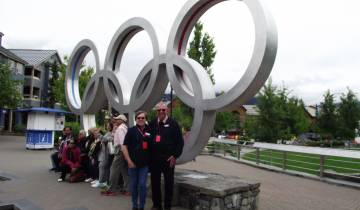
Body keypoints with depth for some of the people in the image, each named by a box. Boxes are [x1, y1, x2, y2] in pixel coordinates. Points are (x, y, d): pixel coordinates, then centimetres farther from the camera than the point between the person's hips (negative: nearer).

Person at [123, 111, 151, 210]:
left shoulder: (149, 130, 1)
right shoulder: (131, 130, -3)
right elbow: (124, 146, -4)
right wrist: (129, 161, -9)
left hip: (145, 163, 1)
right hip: (133, 163, 0)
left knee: (142, 185, 1)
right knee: (133, 185, 10)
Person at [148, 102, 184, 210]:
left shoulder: (173, 123, -3)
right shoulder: (152, 124, 8)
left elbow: (180, 141, -3)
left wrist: (175, 156, -9)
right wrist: (149, 155, 6)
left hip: (168, 158, -3)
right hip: (154, 158, 3)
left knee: (169, 183, 6)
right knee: (155, 182, 11)